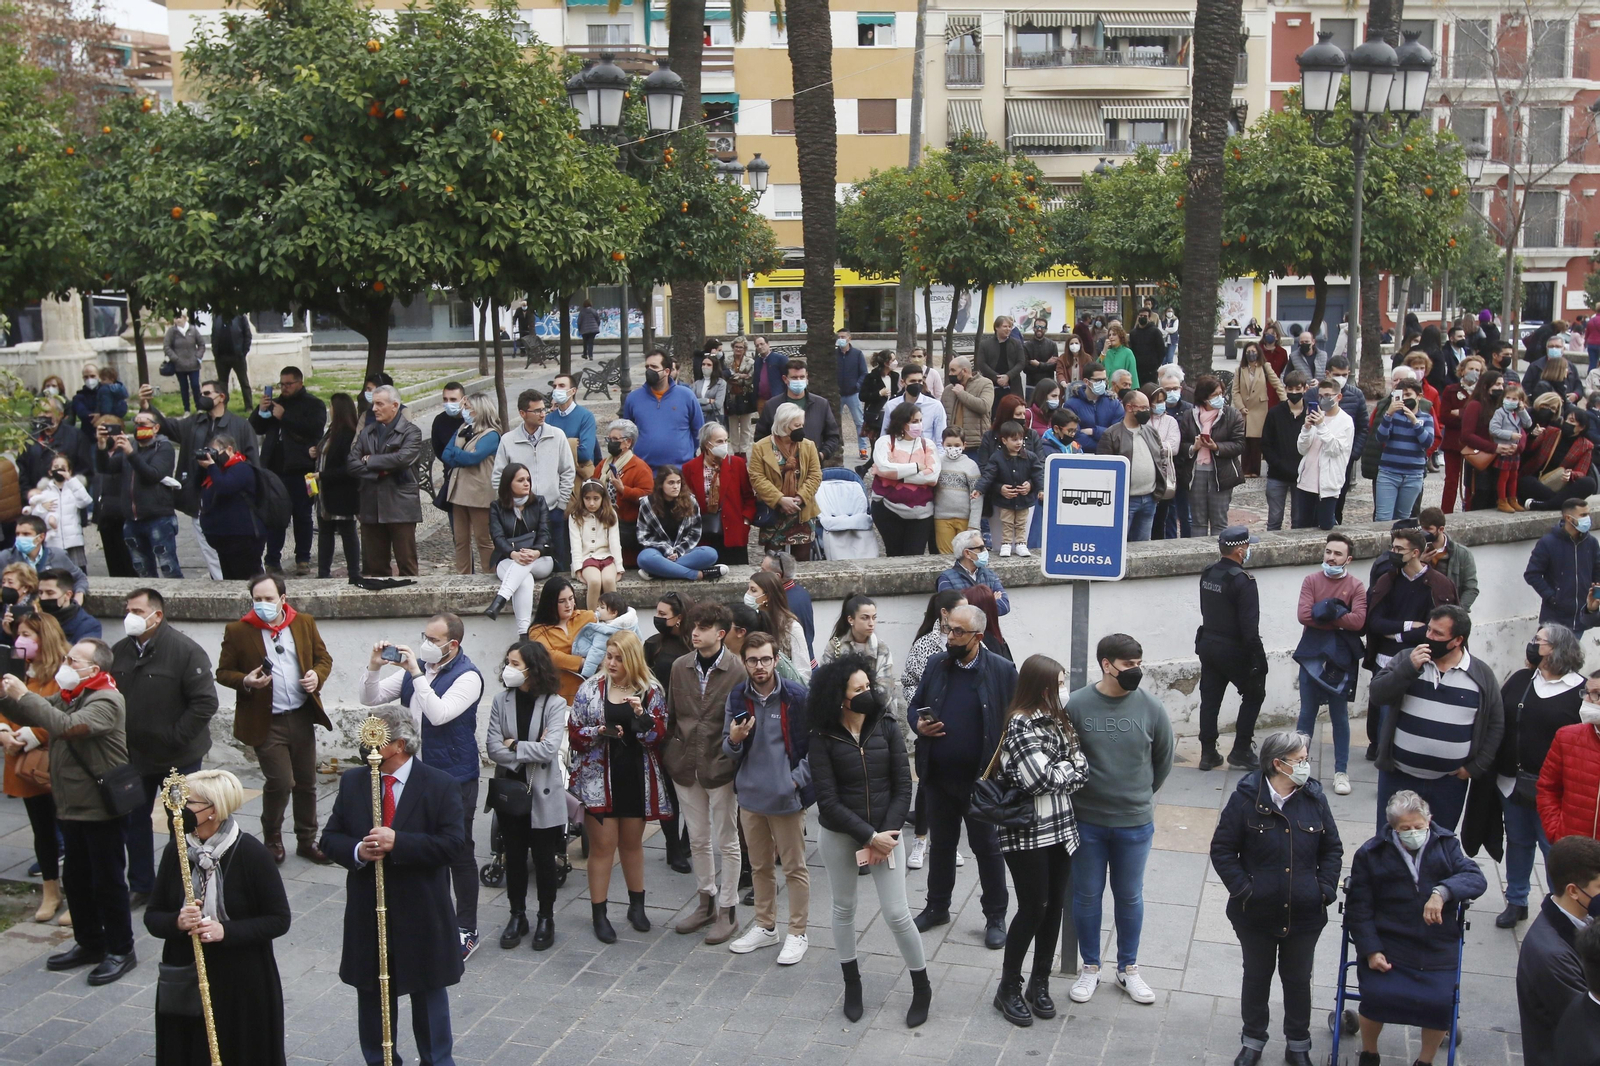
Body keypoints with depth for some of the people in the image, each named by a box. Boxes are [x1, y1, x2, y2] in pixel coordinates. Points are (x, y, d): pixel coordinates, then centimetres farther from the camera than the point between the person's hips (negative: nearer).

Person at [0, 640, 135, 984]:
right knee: (76, 879, 16)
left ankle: (120, 951, 11)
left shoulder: (106, 700, -17)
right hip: (72, 807, 9)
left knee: (107, 881, 1)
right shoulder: (67, 697, 11)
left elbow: (67, 727, -32)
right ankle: (89, 943, 29)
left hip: (100, 809, -9)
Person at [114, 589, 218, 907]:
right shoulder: (120, 651, 1)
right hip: (133, 756, 5)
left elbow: (205, 702, -19)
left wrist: (175, 737, -19)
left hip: (177, 758, -5)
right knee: (133, 821, 14)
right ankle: (141, 886, 28)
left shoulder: (185, 651, -16)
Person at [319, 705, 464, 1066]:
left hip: (421, 913, -3)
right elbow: (329, 838, 4)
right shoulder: (352, 782, 2)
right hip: (367, 912, 3)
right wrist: (357, 851, -17)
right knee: (371, 993, 15)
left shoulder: (439, 785, -10)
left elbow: (452, 844, -17)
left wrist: (397, 842, -26)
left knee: (429, 992, 12)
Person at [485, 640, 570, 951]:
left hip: (543, 793, -3)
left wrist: (514, 745, -13)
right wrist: (531, 751, -16)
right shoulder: (501, 700, -3)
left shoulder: (554, 703, -11)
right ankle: (517, 916, 27)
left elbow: (550, 749, -21)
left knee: (544, 857, 8)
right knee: (514, 856, 13)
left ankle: (546, 919, 23)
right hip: (510, 790, 3)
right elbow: (492, 748, -10)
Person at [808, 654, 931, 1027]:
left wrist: (886, 834, -12)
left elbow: (903, 787, -5)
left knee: (896, 913, 0)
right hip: (839, 835, 0)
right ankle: (852, 984, 33)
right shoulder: (823, 739, -11)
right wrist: (869, 837, -16)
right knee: (844, 909, 14)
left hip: (885, 832, 0)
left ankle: (922, 987, 19)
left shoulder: (885, 727, -7)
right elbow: (828, 801, -13)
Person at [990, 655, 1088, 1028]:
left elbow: (1081, 769, 2)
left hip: (1060, 829, 7)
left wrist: (1055, 777, -15)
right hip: (1026, 833, -7)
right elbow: (1042, 779, -23)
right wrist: (1067, 767, -5)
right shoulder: (1021, 725, -16)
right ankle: (1008, 988, 15)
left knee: (1054, 907, 11)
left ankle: (1040, 983, 26)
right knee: (1033, 910, -1)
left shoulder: (1059, 719, 8)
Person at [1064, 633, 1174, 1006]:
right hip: (1086, 821, -1)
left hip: (1135, 823, 1)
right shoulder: (1077, 705, -12)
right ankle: (1090, 968, 28)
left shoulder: (1151, 708, -8)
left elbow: (1164, 759, 7)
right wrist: (1078, 794, 5)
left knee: (1129, 897, 14)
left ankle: (1128, 969, 31)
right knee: (1086, 895, 11)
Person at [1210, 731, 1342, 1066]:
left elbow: (1332, 849, 6)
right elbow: (1222, 850, -8)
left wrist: (1325, 890, -3)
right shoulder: (1246, 799, -13)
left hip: (1305, 914, 2)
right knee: (1256, 977, 16)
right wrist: (1243, 888, -13)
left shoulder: (1315, 799, -5)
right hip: (1256, 914, -2)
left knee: (1298, 979, 17)